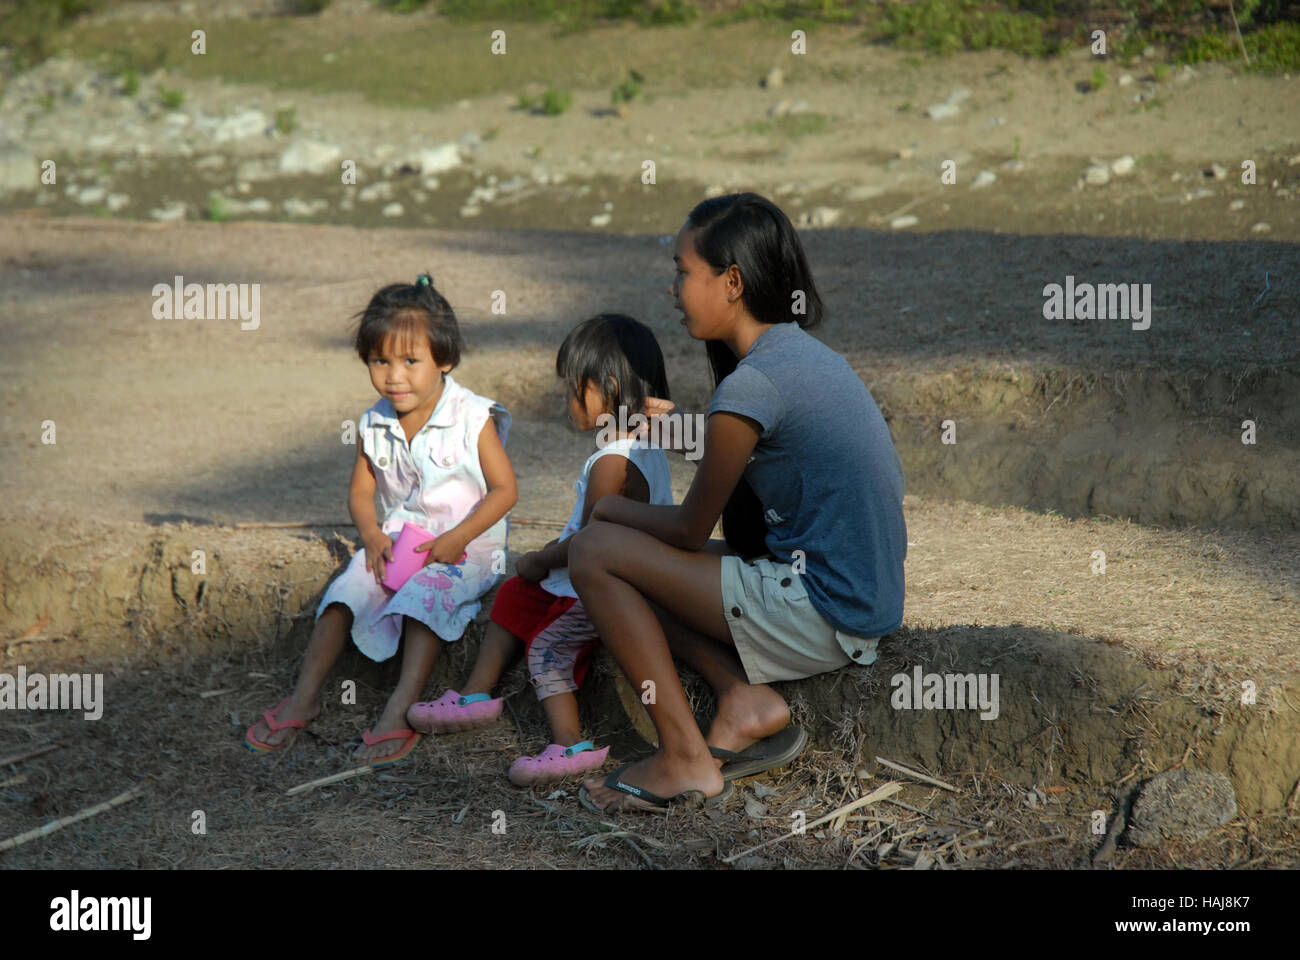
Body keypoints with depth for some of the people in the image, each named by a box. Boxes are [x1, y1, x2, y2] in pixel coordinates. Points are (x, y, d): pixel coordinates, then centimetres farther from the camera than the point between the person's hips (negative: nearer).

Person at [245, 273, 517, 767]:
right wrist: (373, 536, -9)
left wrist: (455, 540, -20)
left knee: (426, 593, -32)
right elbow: (361, 490, 12)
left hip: (465, 547, -5)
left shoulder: (473, 419, -12)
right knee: (347, 589, -17)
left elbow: (504, 490, -10)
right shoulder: (374, 425, 2)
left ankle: (401, 708, -36)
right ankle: (305, 694, -13)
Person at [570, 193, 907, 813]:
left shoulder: (753, 383, -18)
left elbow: (690, 528, -7)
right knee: (636, 561, 18)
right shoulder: (805, 352, 10)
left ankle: (685, 759, -3)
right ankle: (746, 698, 3)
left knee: (595, 553, -6)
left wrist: (609, 509, 10)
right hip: (863, 603, 10)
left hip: (820, 619, -10)